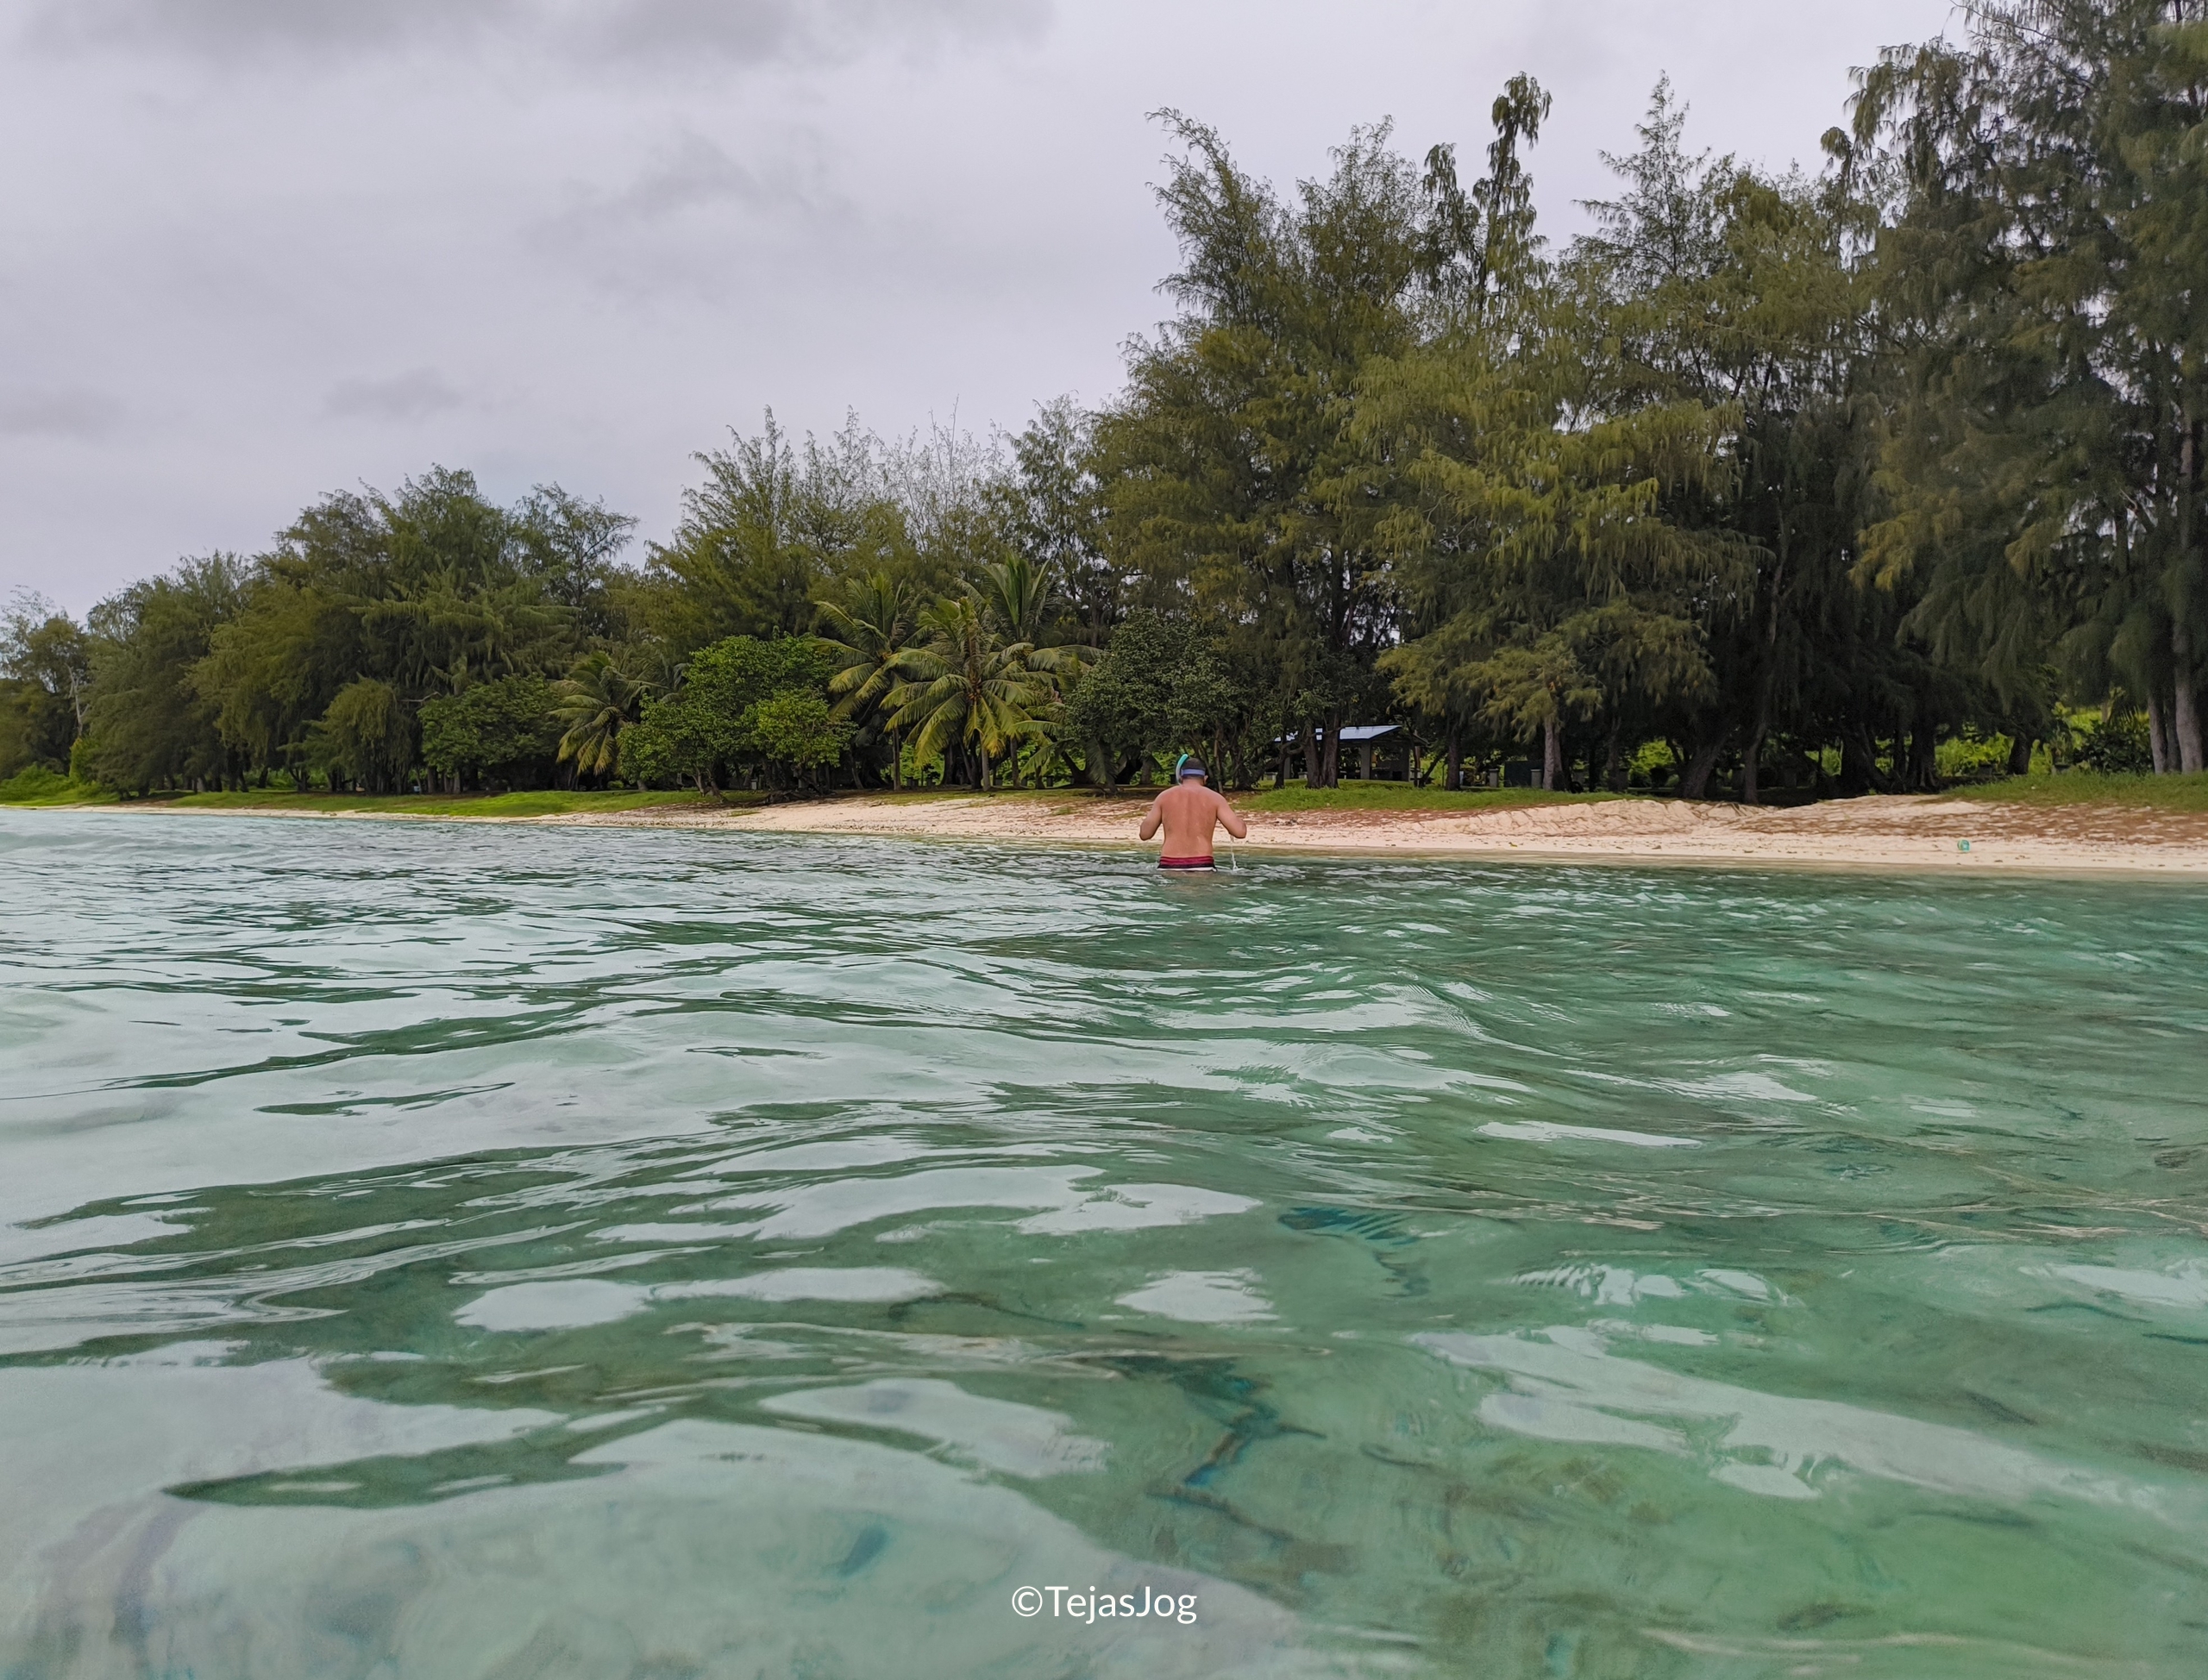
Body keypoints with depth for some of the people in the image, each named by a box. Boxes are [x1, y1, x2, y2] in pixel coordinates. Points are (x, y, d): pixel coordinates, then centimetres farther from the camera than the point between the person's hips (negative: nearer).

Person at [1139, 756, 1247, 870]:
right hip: (1202, 867, -1)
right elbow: (1240, 832, 1)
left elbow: (1145, 834, 12)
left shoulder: (1165, 797, 9)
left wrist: (1149, 816, 32)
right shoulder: (1214, 798, 7)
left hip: (1169, 867, 1)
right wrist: (1236, 818, 23)